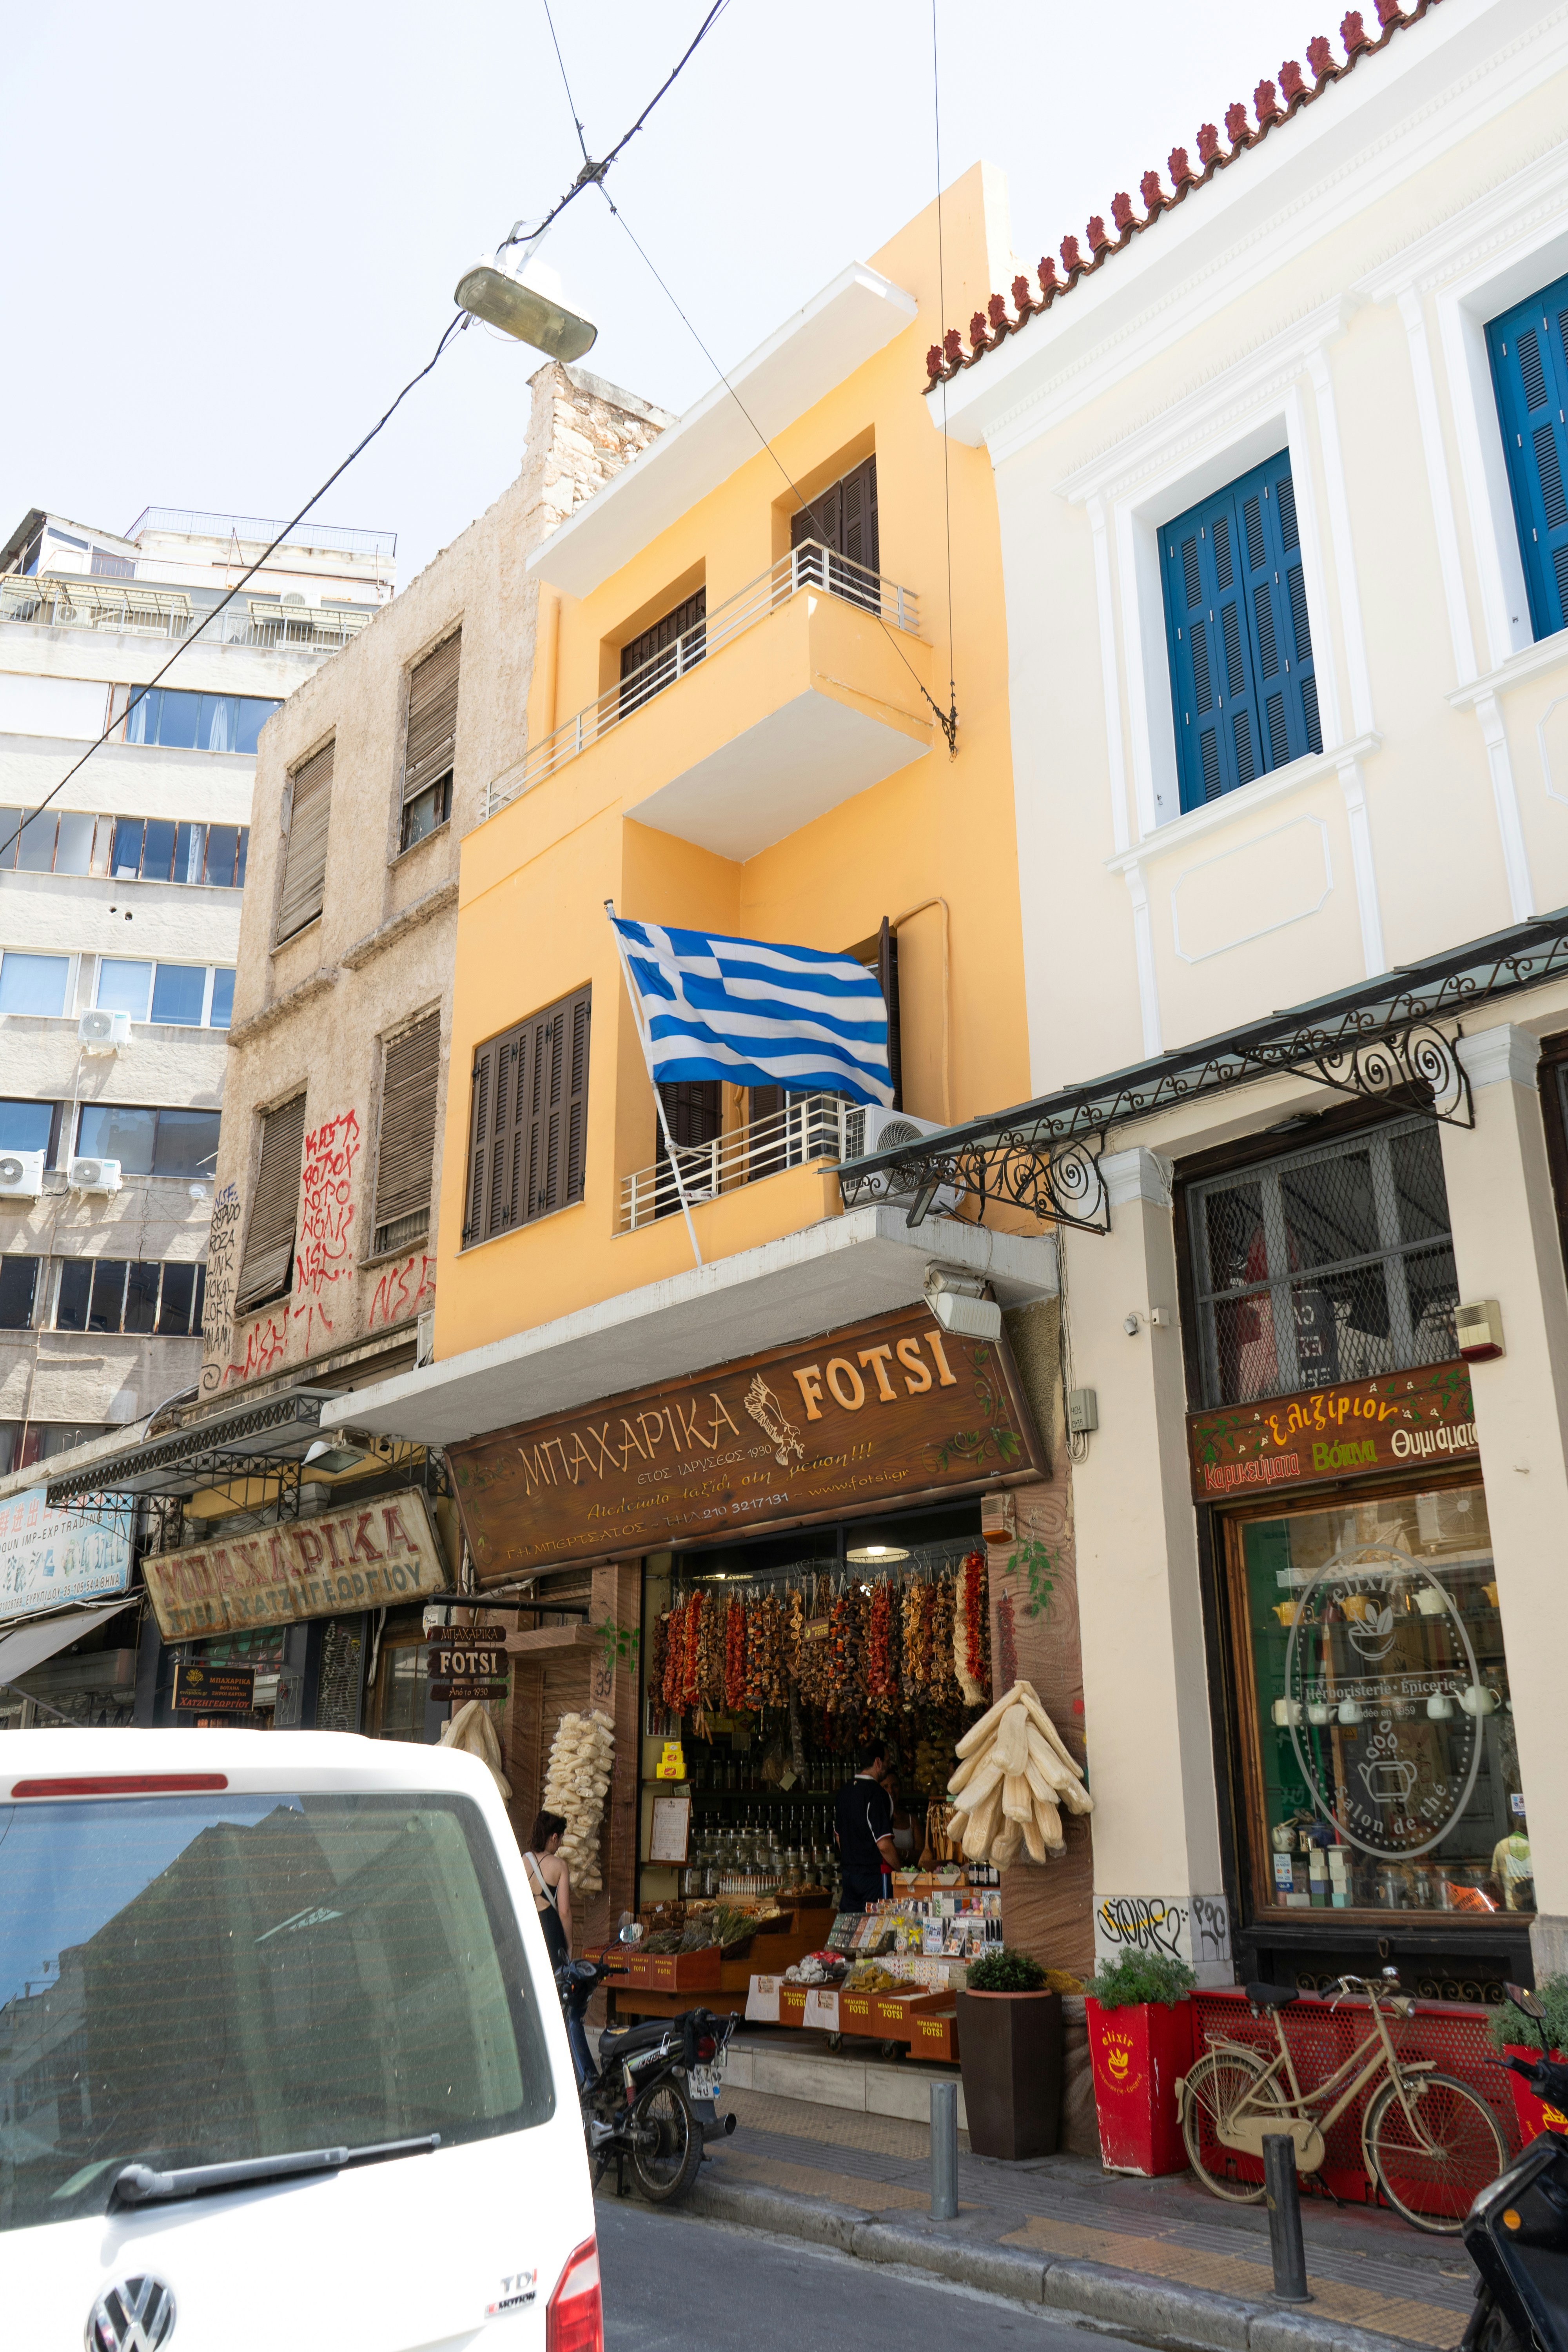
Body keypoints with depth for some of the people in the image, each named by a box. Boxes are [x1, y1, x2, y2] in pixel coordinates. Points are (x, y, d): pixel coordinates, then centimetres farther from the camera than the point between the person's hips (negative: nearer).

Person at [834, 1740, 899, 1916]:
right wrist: (900, 1869, -8)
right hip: (875, 1874, -8)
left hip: (849, 1873, 8)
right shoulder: (877, 1793, -18)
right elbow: (884, 1844, -22)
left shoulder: (844, 1791, 7)